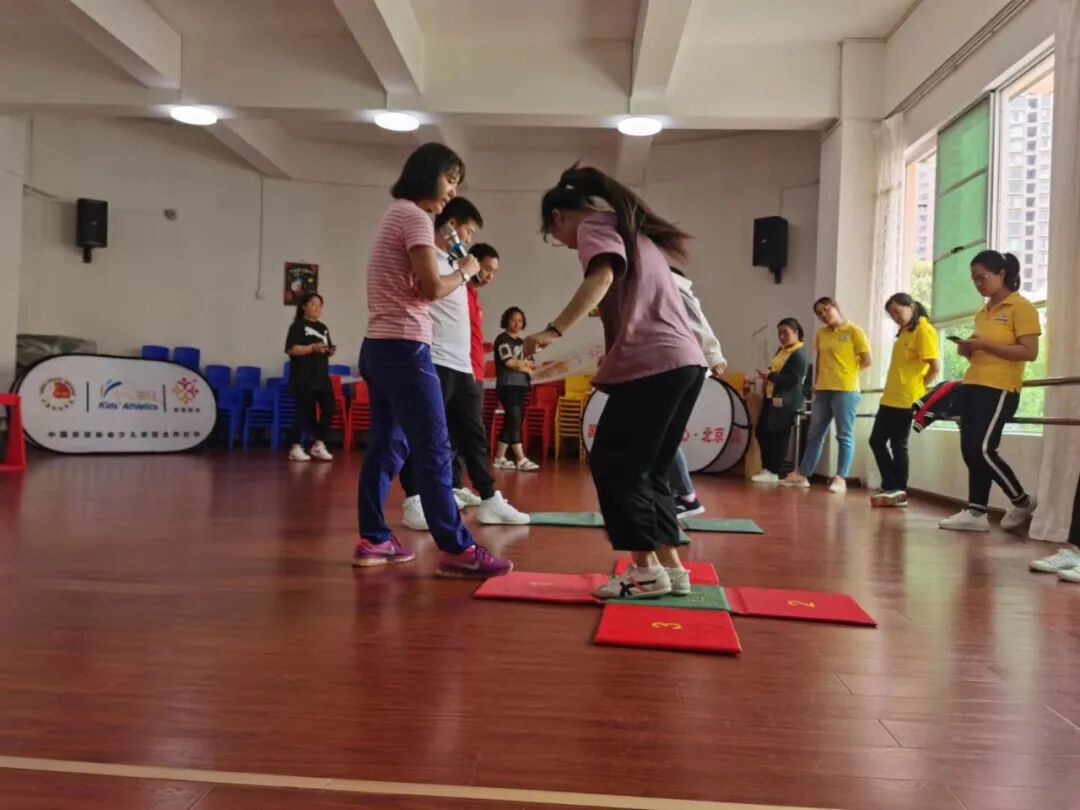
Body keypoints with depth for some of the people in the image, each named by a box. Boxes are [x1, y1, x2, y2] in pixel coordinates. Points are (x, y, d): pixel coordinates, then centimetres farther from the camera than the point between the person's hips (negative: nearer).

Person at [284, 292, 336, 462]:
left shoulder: (323, 328, 18)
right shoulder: (298, 326, -4)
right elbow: (291, 349, -14)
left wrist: (330, 350, -1)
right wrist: (312, 348, -21)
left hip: (322, 376, 7)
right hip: (304, 377, -7)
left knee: (329, 408, 1)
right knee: (305, 411, -5)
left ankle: (319, 445, 11)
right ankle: (295, 448, 6)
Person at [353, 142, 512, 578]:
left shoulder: (396, 214, 22)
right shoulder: (415, 217, -8)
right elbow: (432, 288, -16)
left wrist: (443, 257, 11)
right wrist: (465, 271, 1)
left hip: (379, 346, 10)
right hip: (403, 347, -10)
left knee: (388, 445, 12)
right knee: (434, 449, -10)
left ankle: (373, 539, 16)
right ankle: (457, 549, -7)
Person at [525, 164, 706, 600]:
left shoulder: (594, 226, 1)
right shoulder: (629, 227, 27)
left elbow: (601, 277, -21)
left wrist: (553, 330, -29)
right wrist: (611, 355, 33)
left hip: (653, 365, -9)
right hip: (686, 362, 9)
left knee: (613, 467, -1)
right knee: (647, 470, 13)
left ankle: (646, 568, 1)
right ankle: (670, 567, 14)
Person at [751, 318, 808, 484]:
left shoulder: (799, 355, -12)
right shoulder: (781, 350, 19)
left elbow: (793, 380, -21)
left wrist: (770, 376, -21)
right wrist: (768, 377, 9)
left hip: (785, 401, -10)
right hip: (772, 397, 10)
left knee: (778, 437, -6)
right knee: (762, 432, 9)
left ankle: (773, 472, 0)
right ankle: (767, 468, 19)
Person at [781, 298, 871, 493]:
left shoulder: (854, 332, -4)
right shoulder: (821, 334, 12)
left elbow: (866, 361, -3)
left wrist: (846, 372, 3)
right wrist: (816, 383, 12)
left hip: (845, 390, -6)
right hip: (822, 390, 6)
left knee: (845, 435, -2)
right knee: (814, 434, 10)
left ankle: (841, 479, -1)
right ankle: (802, 475, 16)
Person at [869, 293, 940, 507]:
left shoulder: (923, 330, -10)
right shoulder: (904, 331, 17)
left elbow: (935, 367, -15)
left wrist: (920, 388, -5)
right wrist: (890, 390, 11)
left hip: (906, 400, -9)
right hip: (890, 398, 9)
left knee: (898, 445, -2)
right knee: (877, 440, 10)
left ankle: (899, 492, 9)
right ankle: (890, 487, 17)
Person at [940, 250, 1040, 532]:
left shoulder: (1021, 307, -5)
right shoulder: (982, 313, 17)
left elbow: (1029, 352, -15)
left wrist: (984, 344, -19)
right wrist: (968, 350, 3)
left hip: (999, 389, -8)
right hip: (972, 386, 8)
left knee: (982, 449, -12)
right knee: (970, 451, 4)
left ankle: (1022, 501, 9)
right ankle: (976, 512, 9)